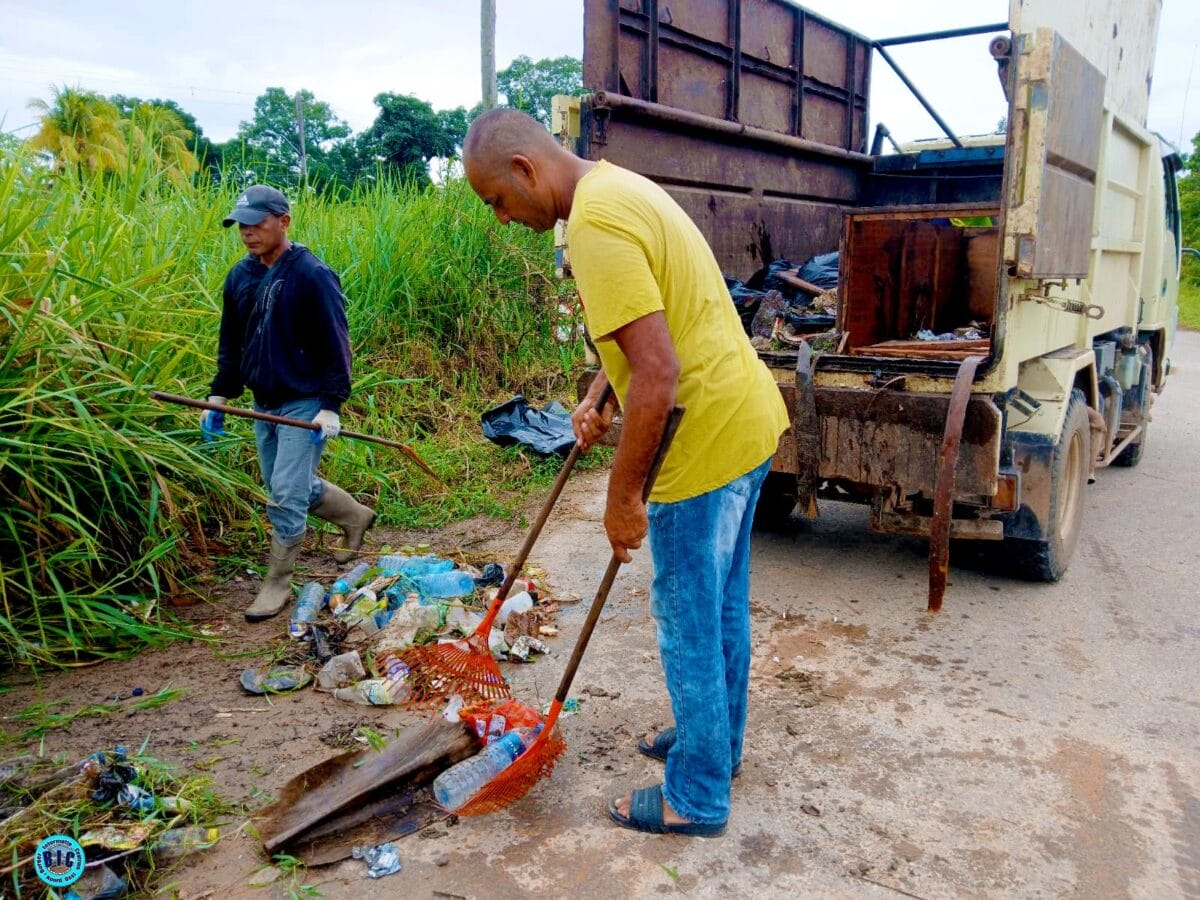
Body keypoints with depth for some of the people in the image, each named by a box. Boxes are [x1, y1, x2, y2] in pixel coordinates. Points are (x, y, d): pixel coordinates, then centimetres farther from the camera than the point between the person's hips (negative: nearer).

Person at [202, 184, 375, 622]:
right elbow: (231, 344, 15)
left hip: (305, 404, -7)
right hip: (264, 404, 8)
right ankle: (356, 515, 40)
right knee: (294, 487, 18)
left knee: (286, 495, -7)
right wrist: (219, 396, 7)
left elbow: (336, 346, -15)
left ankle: (277, 583, 8)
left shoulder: (312, 275, -14)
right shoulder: (240, 277, 6)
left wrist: (331, 406, -19)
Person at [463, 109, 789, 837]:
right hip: (746, 419, 10)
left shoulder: (596, 225, -21)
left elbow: (657, 376, -27)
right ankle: (718, 740, 41)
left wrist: (624, 495, -18)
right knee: (724, 606, 22)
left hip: (706, 441, -10)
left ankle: (698, 797, 22)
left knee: (690, 622, 5)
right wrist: (599, 396, 12)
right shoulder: (619, 186, 12)